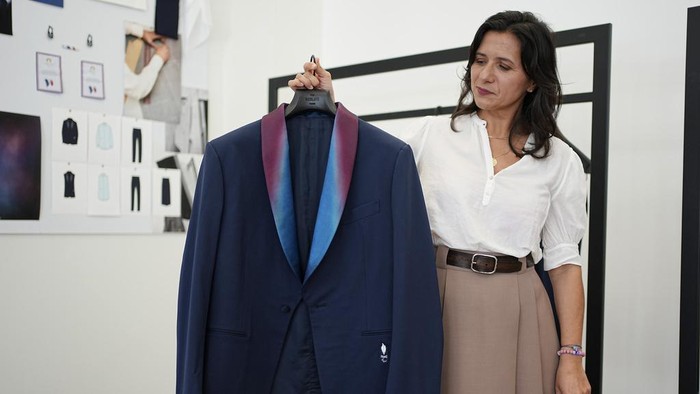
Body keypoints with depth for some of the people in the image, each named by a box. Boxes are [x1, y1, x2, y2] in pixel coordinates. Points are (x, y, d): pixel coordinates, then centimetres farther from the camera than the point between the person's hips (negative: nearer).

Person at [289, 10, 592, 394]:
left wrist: (571, 356, -3)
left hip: (514, 312, 0)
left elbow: (563, 260, 2)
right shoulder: (432, 133, 3)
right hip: (435, 303, 0)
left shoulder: (561, 160, 3)